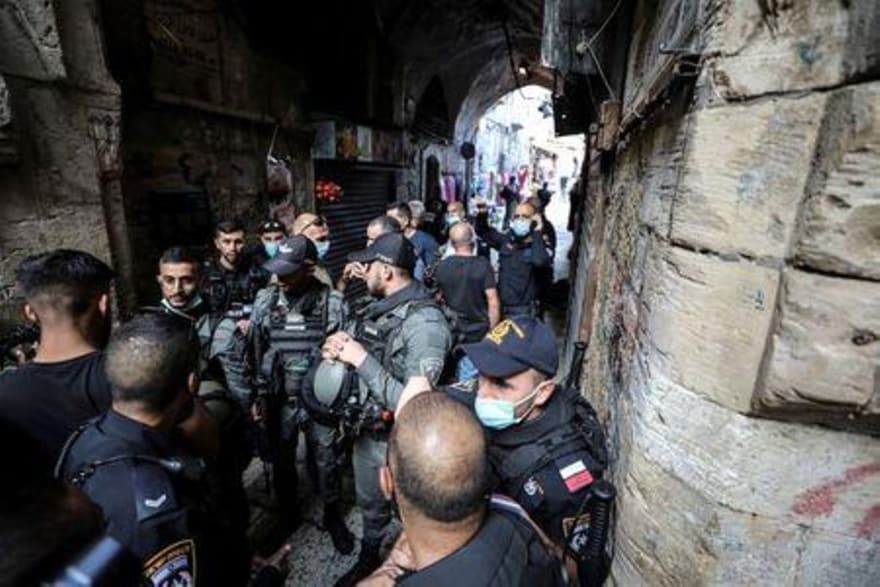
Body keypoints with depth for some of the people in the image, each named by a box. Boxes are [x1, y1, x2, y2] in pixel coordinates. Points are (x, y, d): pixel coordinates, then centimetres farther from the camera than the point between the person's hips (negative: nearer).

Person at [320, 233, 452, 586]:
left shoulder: (425, 322, -27)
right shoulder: (378, 308, -3)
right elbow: (348, 343, 14)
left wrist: (361, 359, -28)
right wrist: (337, 347, -10)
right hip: (367, 432, 7)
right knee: (369, 503, 29)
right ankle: (368, 559, 57)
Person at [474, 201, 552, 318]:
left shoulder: (538, 245, -10)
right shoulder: (505, 239, 4)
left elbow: (540, 261, -33)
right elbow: (483, 231, 14)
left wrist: (537, 233, -26)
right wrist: (482, 212, -4)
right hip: (501, 306, 5)